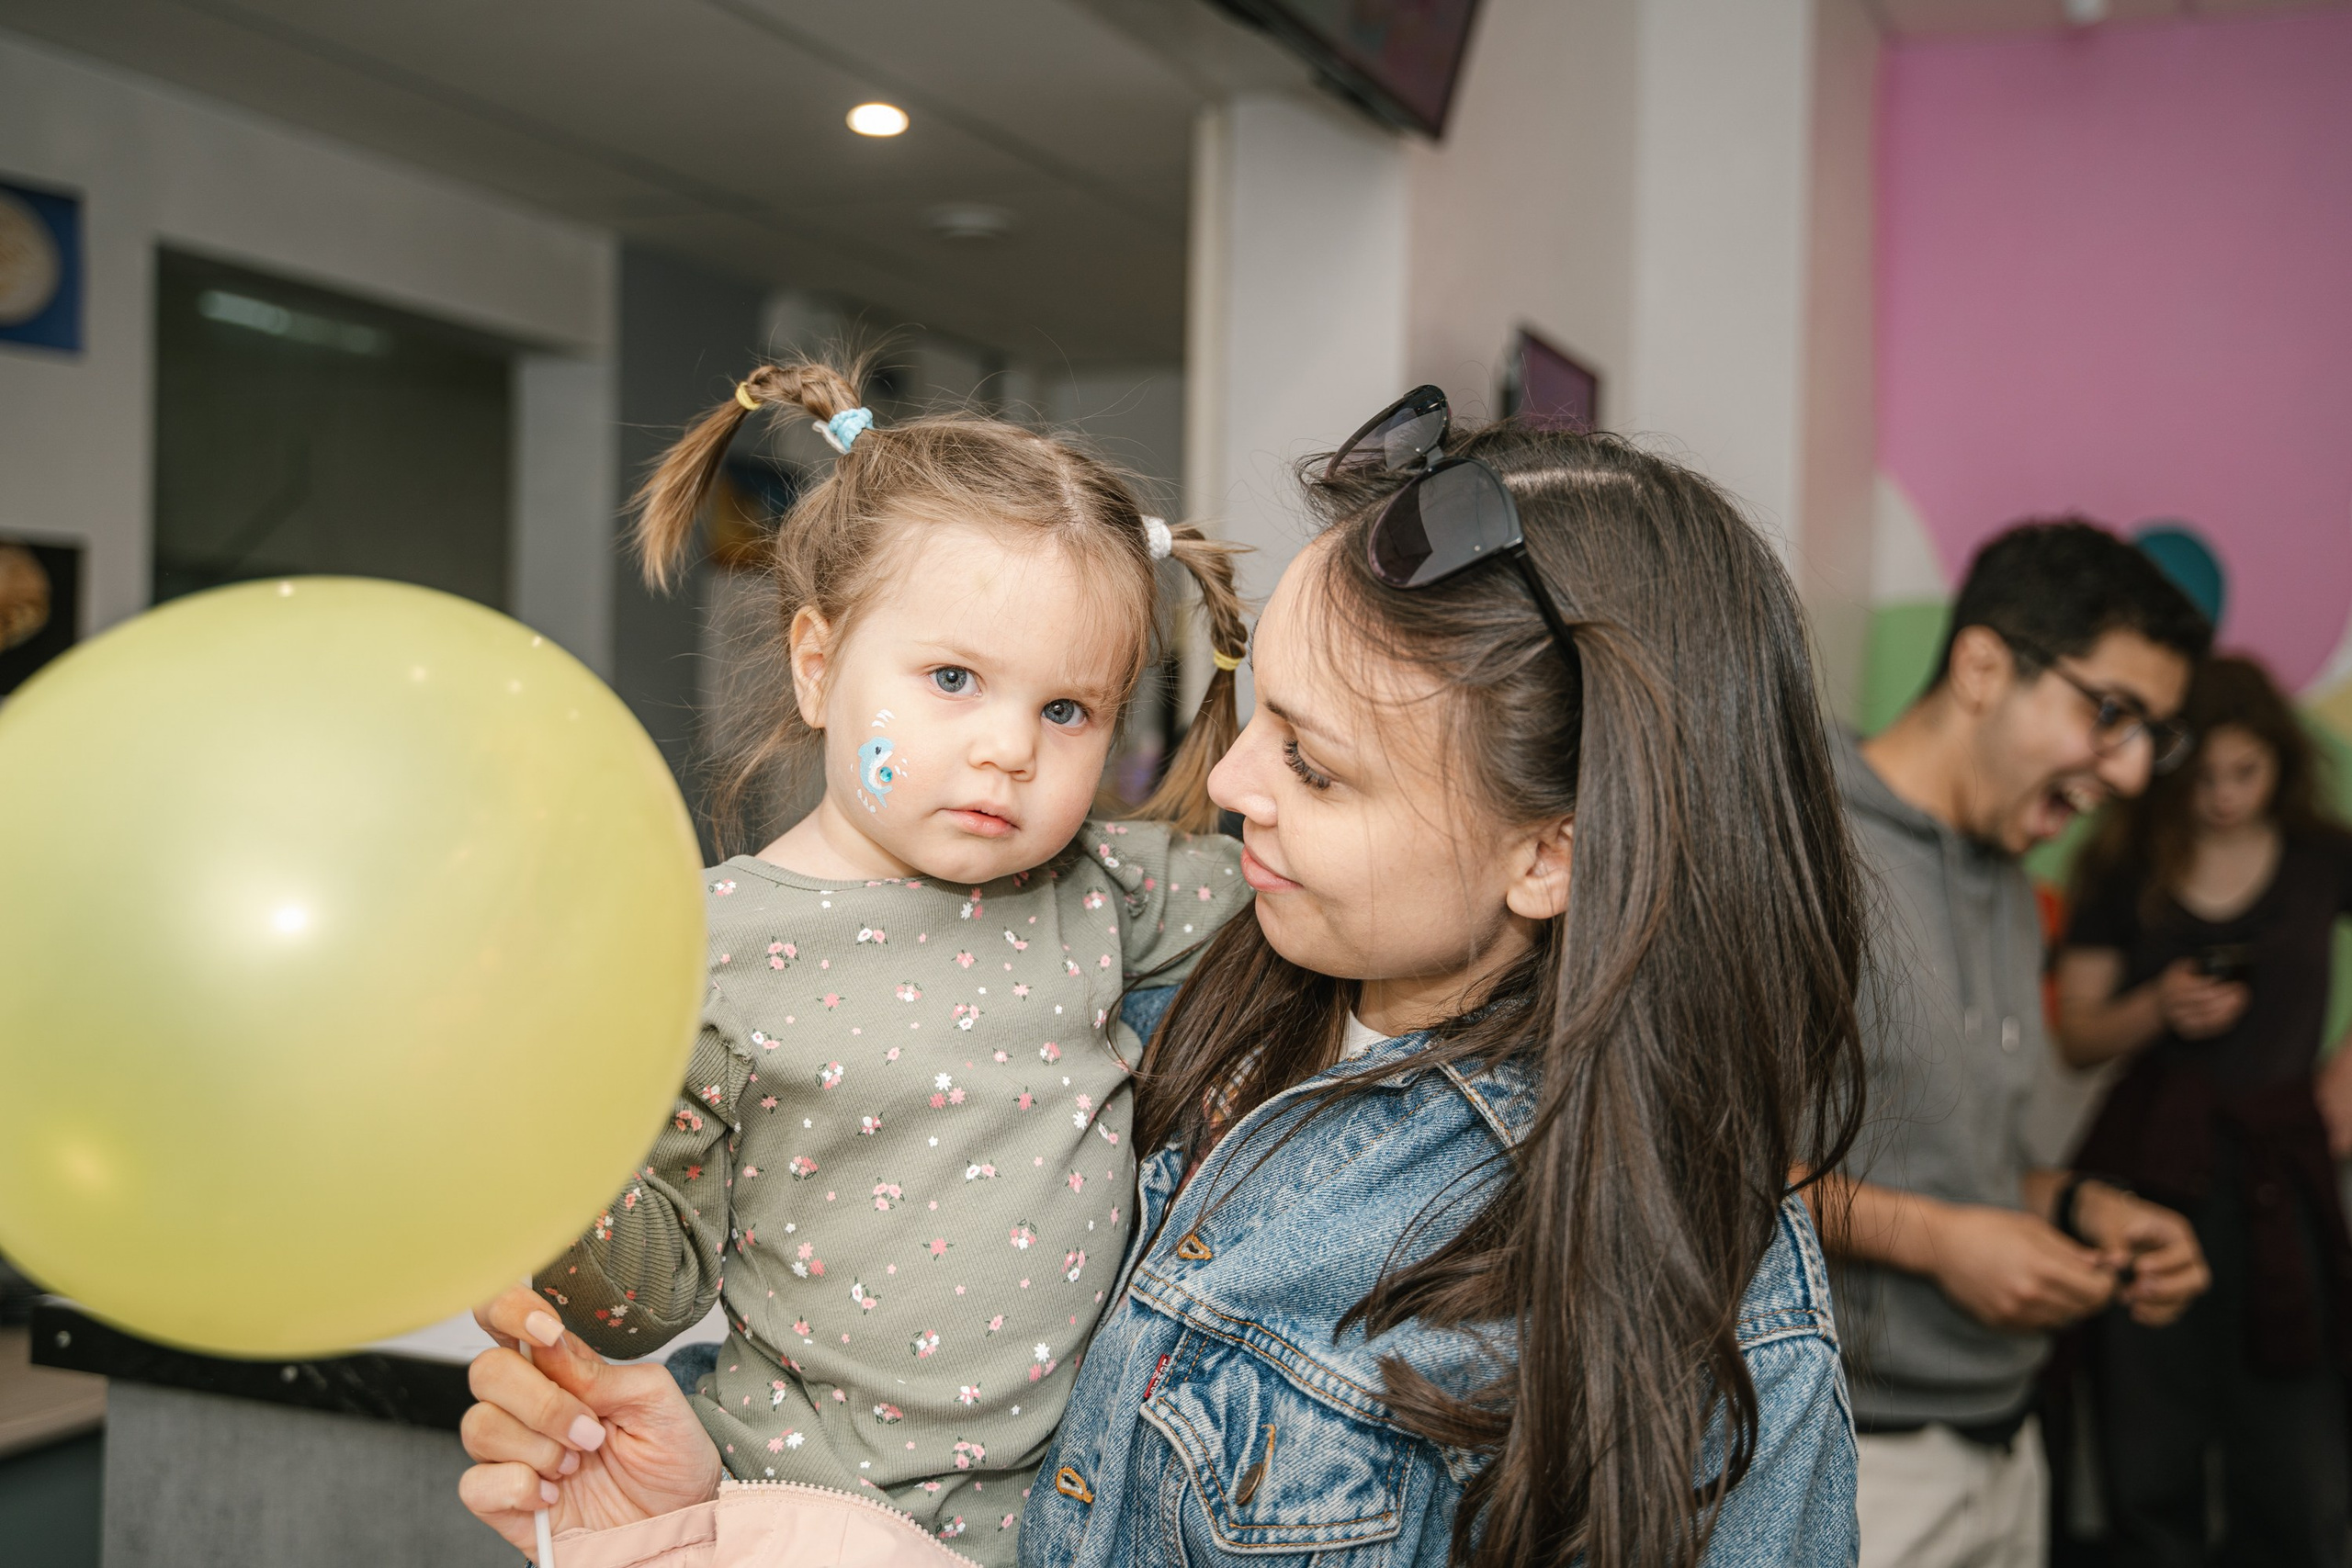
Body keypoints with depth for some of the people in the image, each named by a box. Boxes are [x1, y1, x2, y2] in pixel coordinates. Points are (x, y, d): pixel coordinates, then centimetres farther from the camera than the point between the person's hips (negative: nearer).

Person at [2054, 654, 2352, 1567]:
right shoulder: (2126, 870, 6)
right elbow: (2076, 1036, 7)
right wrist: (2159, 1010, -10)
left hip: (2277, 1168, 0)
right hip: (2150, 1170, 0)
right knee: (2149, 1474, 2)